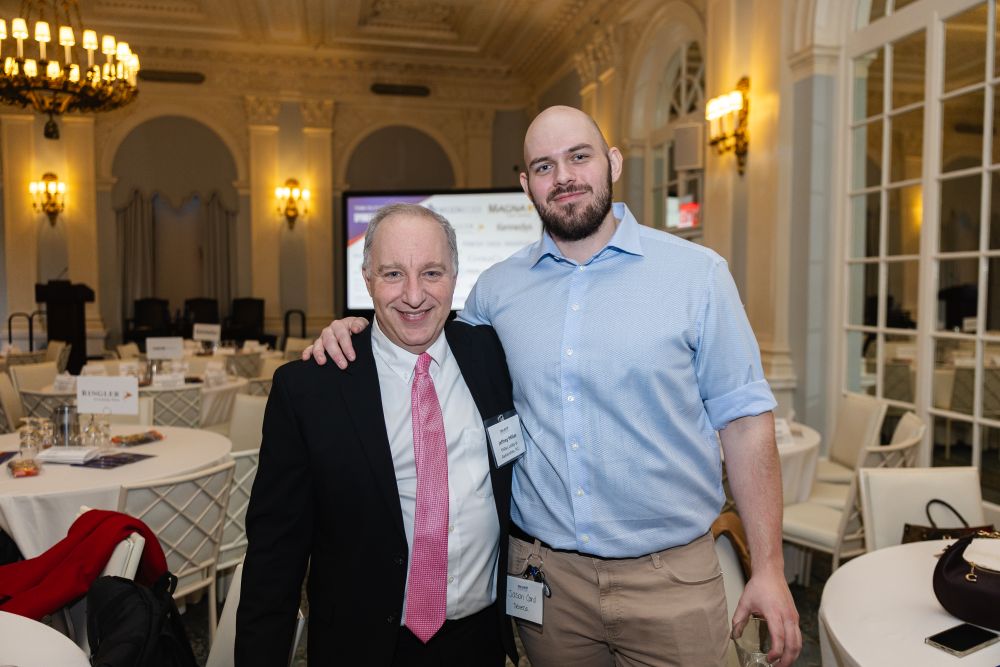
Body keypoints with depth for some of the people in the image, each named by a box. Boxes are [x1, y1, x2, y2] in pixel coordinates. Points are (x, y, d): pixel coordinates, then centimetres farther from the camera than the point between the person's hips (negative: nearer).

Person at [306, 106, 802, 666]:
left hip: (671, 577, -1)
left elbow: (744, 418, -4)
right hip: (543, 573, 2)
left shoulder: (698, 274, -5)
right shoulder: (496, 288, 2)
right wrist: (361, 331, -2)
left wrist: (769, 568, -5)